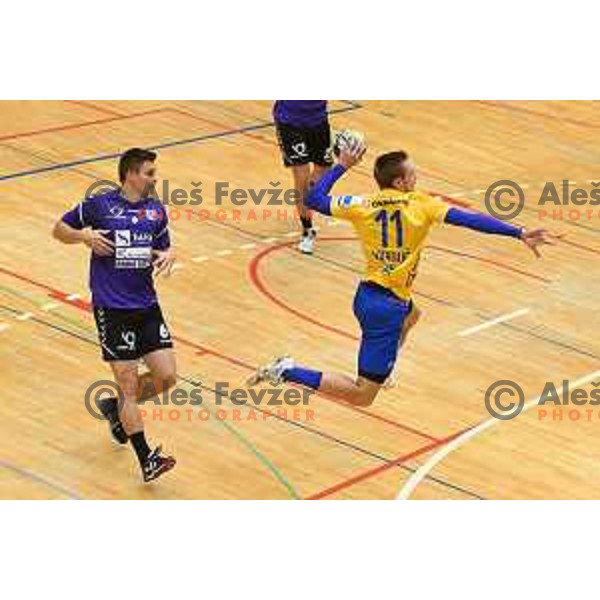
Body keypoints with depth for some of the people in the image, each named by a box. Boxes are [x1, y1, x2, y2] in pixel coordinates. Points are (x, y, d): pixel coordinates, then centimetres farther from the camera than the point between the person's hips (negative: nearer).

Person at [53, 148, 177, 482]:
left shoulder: (156, 210, 7)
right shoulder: (99, 206, -5)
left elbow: (164, 249, 16)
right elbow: (59, 230, 5)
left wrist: (168, 256, -7)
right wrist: (84, 235, -15)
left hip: (147, 306, 5)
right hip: (112, 310, -5)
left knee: (167, 376, 1)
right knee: (129, 384, -3)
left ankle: (116, 408, 29)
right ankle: (147, 460, 2)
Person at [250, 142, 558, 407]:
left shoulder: (362, 206, -1)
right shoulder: (420, 206, -11)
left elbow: (314, 199, 6)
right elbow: (470, 220, -17)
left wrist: (341, 166, 15)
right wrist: (519, 234, -20)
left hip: (366, 295, 7)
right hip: (387, 307, -7)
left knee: (410, 315, 42)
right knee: (362, 396, -4)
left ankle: (380, 370, 41)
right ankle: (288, 372, -16)